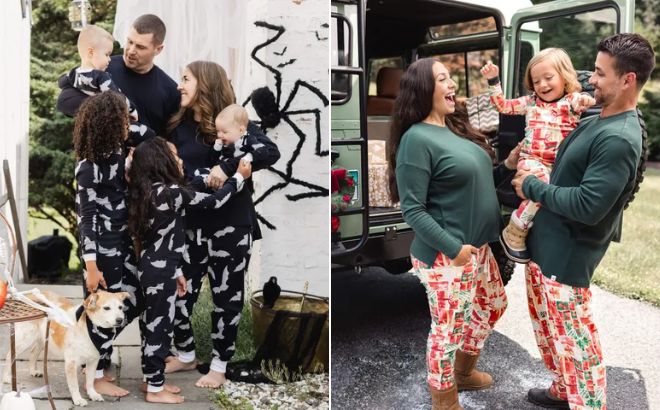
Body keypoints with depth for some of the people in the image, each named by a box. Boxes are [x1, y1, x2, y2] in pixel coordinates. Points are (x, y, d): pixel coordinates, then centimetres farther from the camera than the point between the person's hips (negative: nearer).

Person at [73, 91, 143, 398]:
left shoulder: (118, 153, 4)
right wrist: (91, 266, -17)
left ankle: (96, 353, 35)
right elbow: (86, 217, -17)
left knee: (133, 303, 15)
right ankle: (95, 375, 23)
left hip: (123, 242, 8)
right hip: (101, 248, -8)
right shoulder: (89, 167, -19)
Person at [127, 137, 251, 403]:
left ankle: (153, 380, 30)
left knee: (152, 325, 17)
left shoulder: (148, 192, 9)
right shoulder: (171, 192, -19)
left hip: (152, 267, 9)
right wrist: (240, 176, 2)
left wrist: (176, 271, 18)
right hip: (159, 271, -9)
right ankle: (155, 390, 13)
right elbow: (213, 202, -10)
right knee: (160, 327, 2)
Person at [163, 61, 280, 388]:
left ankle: (219, 366, 24)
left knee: (226, 295, 7)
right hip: (192, 222, 5)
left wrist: (227, 167, -29)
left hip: (230, 224, -4)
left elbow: (271, 152, -22)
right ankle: (185, 355, 32)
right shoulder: (179, 125, 6)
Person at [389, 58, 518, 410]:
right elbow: (412, 209, -21)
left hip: (478, 247, 9)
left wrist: (506, 167, 4)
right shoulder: (417, 139, -17)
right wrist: (453, 248, -23)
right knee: (448, 327, 3)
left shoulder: (456, 128, 9)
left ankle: (463, 372, 46)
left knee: (492, 306, 24)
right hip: (445, 255, -9)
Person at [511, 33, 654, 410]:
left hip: (566, 256, -10)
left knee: (574, 339, 3)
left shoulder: (619, 140, -22)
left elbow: (587, 206, -26)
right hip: (545, 246, 10)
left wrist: (532, 187, -15)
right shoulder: (596, 123, 7)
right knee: (549, 328, 23)